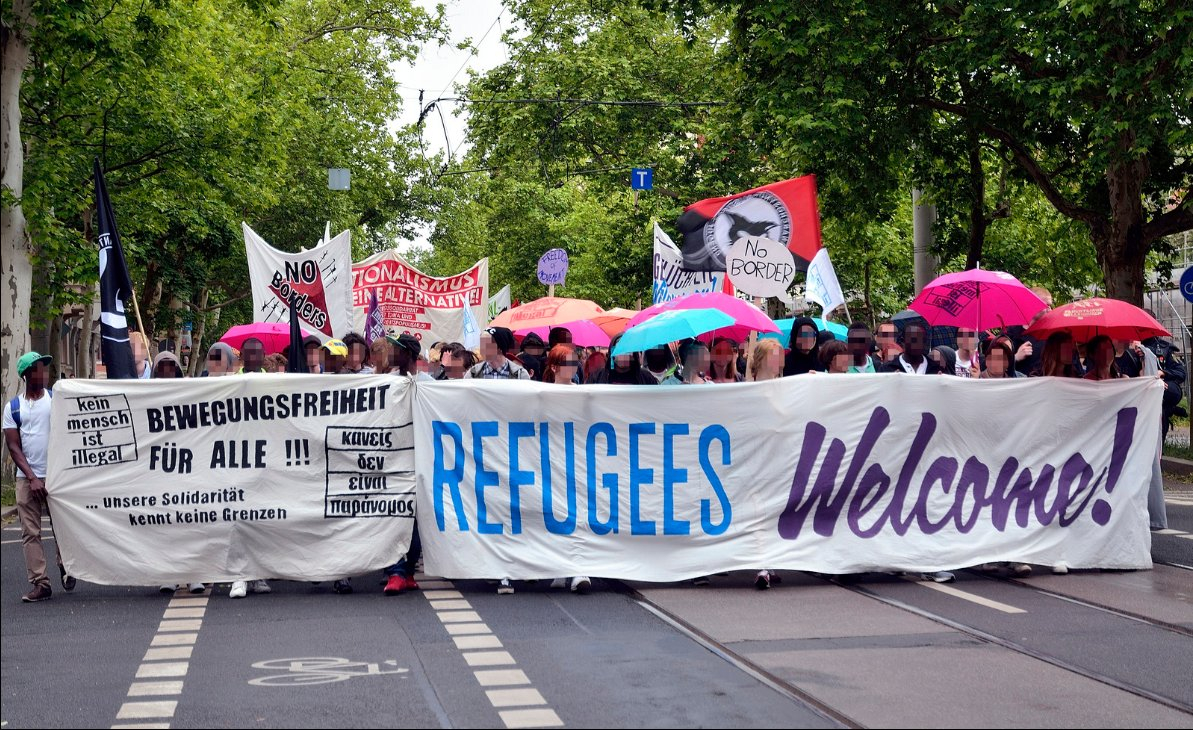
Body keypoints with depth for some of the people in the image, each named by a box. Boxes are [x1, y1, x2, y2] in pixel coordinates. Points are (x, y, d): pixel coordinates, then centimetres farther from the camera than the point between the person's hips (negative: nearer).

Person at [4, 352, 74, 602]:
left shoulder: (57, 399, 4)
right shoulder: (13, 407, 5)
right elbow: (13, 447, 2)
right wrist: (32, 478, -8)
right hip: (27, 478, 1)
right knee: (30, 532, -1)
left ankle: (65, 568, 25)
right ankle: (40, 583, 1)